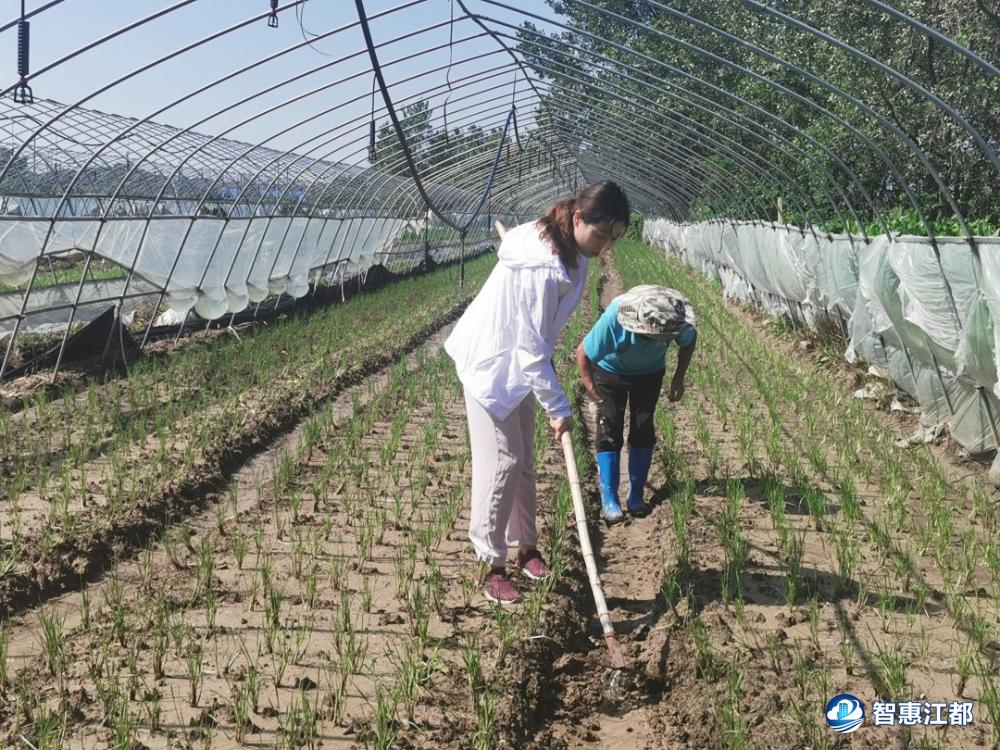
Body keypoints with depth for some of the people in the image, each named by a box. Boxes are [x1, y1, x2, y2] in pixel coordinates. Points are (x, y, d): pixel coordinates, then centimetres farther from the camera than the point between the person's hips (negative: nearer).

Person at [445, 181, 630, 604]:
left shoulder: (566, 251, -4)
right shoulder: (542, 268, -33)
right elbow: (532, 347, -30)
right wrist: (557, 406, -25)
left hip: (519, 364, 9)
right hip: (492, 364, -9)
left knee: (524, 459, 15)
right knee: (501, 462, -8)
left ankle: (526, 546, 27)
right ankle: (492, 567, 1)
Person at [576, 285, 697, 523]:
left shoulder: (676, 320, -33)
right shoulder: (613, 319, -42)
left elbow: (689, 340, -8)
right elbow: (583, 352, -28)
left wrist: (679, 377, -12)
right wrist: (591, 387, -36)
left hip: (649, 372, 3)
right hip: (611, 371, -2)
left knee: (643, 431, 1)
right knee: (609, 431, -7)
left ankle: (636, 495, 13)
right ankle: (609, 499, -1)